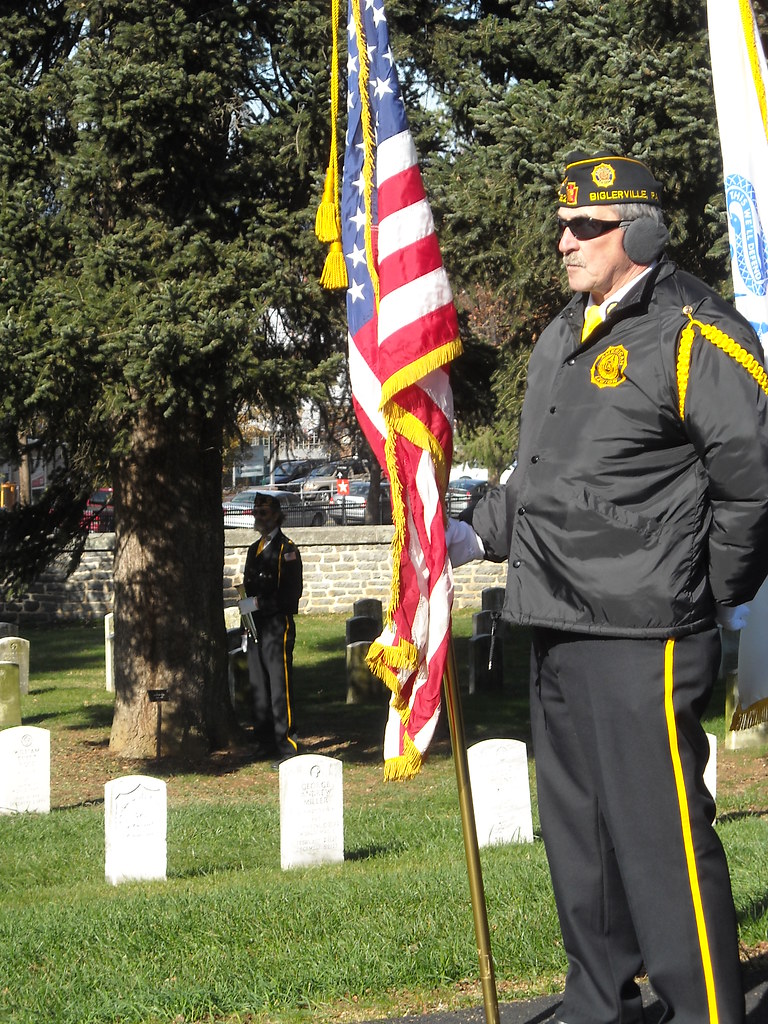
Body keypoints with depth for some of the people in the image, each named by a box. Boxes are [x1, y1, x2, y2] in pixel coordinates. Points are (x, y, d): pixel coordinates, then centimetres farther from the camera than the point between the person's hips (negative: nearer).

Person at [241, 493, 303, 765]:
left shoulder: (286, 549, -7)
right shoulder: (254, 550, 18)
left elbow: (292, 592, -14)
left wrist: (261, 603, -17)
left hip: (277, 627, -8)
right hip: (256, 628, 8)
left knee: (279, 688, -8)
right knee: (259, 688, 11)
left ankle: (287, 748, -6)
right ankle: (265, 742, 19)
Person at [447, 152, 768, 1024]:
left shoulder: (692, 333, -10)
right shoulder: (562, 339, 18)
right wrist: (479, 536, 16)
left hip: (641, 633, -9)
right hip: (557, 627, 9)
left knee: (660, 831, -9)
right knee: (577, 829, 16)